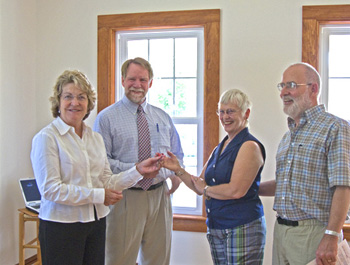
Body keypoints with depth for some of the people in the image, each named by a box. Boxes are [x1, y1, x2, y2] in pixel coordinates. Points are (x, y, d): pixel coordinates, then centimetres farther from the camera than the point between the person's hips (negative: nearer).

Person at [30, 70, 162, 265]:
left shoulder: (96, 138, 10)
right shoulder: (46, 138, -10)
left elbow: (106, 182, 8)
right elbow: (50, 189, -17)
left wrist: (138, 171, -5)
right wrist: (99, 195, -16)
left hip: (96, 222, 6)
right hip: (62, 225, -6)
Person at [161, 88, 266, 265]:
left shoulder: (249, 146, -12)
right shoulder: (219, 148, 14)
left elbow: (236, 190, -21)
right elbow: (200, 186, 13)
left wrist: (206, 190, -7)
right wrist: (178, 170, -1)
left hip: (241, 230, -8)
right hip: (216, 230, 8)